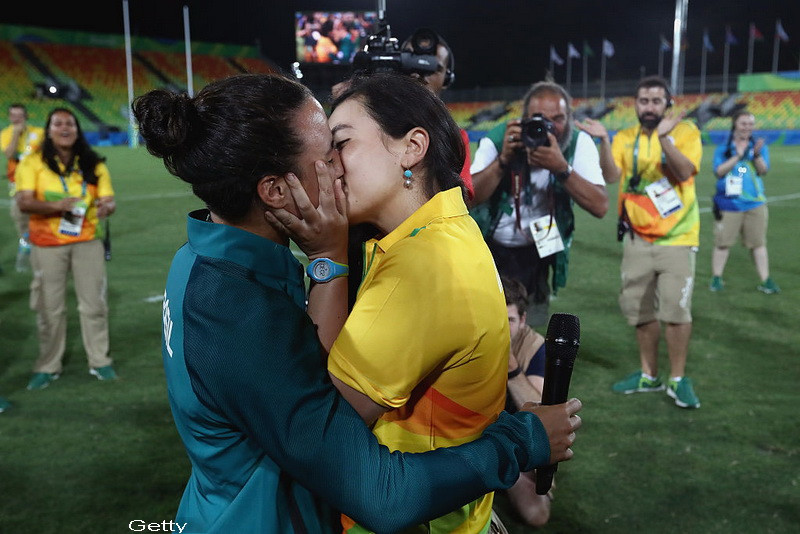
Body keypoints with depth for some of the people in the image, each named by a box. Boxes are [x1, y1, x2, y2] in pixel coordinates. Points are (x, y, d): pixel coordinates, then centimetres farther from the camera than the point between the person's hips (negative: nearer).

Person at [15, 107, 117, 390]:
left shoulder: (93, 164, 4)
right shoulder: (33, 163, -2)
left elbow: (108, 198, 0)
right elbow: (24, 202, -11)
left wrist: (107, 205, -24)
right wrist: (55, 206, -29)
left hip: (87, 241, 1)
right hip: (47, 244, -1)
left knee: (94, 303, 5)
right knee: (50, 308, 5)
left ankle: (99, 361, 20)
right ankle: (48, 366, 21)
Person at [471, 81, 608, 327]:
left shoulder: (579, 143, -16)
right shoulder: (497, 139, -18)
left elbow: (600, 206, -27)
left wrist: (561, 168, -40)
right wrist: (504, 159, -38)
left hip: (535, 252, 1)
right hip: (487, 248, -1)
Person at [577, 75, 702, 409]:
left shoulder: (685, 131, -4)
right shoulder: (625, 138, 4)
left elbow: (684, 172, -20)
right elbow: (611, 176, -11)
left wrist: (663, 137, -27)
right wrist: (604, 141, -23)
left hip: (676, 237, -3)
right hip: (637, 238, 4)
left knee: (675, 309, -9)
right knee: (640, 309, 8)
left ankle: (678, 379, 8)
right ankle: (649, 375, 24)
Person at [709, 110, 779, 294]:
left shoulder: (759, 146, 6)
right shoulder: (723, 148, 3)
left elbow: (763, 170, -7)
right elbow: (719, 171, -9)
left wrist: (757, 154, -24)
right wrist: (738, 156, -16)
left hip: (755, 204, 1)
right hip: (728, 204, -1)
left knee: (758, 243, 2)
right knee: (722, 242, 3)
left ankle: (765, 281, 9)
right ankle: (716, 278, 18)